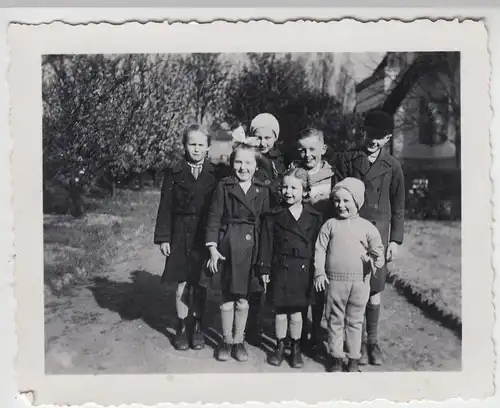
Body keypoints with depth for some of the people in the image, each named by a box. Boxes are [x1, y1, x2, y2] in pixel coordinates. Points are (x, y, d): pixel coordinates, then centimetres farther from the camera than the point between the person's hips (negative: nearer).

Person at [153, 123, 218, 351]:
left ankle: (197, 327, 24)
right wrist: (163, 237, -4)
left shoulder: (216, 175, 0)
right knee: (182, 284, 5)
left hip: (206, 236, 0)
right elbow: (165, 208, 1)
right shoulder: (174, 173, 1)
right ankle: (181, 328, 21)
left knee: (199, 284, 7)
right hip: (181, 236, 0)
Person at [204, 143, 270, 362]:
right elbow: (214, 217, -2)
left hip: (251, 247, 2)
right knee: (227, 297, 8)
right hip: (228, 246, -1)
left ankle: (239, 341, 25)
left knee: (243, 300, 9)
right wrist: (213, 248, -8)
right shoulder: (223, 186, -2)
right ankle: (226, 341, 25)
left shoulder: (262, 190, 4)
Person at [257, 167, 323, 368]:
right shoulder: (273, 216, -3)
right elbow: (266, 244, -1)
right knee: (280, 312, 9)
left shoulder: (314, 217, 0)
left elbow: (318, 246, 2)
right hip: (280, 269, 0)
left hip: (302, 271, 0)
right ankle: (280, 346, 28)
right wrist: (264, 269, -4)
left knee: (296, 313, 9)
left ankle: (296, 348, 27)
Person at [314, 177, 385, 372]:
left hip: (359, 282, 0)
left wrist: (377, 257, -21)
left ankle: (353, 359, 25)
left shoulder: (367, 227, 2)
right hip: (335, 281, 0)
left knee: (355, 321, 12)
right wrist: (319, 273, -5)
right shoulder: (330, 225, 1)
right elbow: (320, 249, 2)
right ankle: (336, 357, 23)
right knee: (335, 321, 10)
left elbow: (376, 246, 1)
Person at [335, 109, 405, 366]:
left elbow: (398, 206, 9)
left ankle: (373, 341, 19)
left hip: (378, 232, 1)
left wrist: (395, 239, 5)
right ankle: (359, 341, 14)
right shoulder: (347, 160, 3)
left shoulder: (392, 166, 6)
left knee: (375, 288, 5)